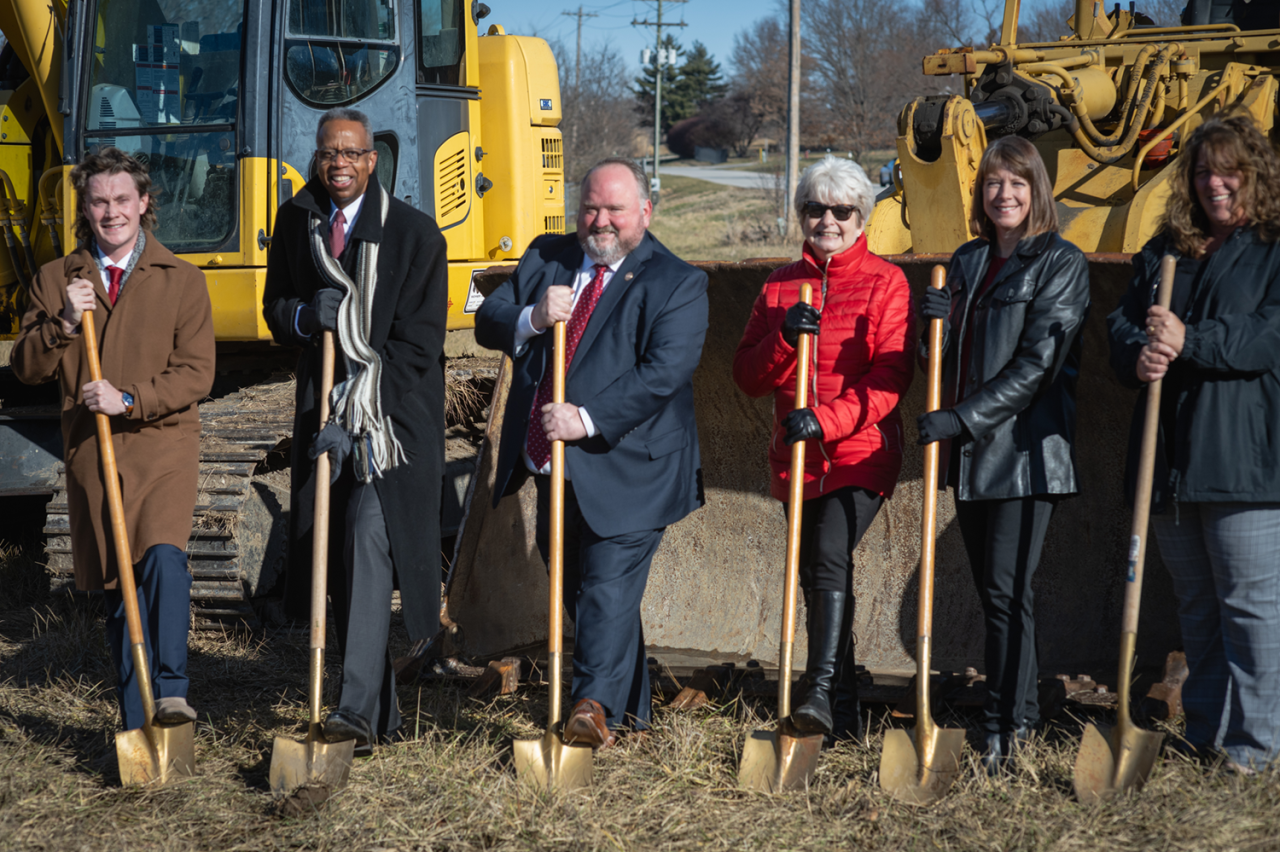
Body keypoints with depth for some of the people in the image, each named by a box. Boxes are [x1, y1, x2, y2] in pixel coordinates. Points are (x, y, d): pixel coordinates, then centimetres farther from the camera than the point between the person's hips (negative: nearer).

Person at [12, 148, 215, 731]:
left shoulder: (182, 280, 3)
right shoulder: (55, 280, 10)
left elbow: (196, 374, -4)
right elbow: (26, 369, 5)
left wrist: (129, 399, -18)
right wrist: (62, 324, -13)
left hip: (164, 445, -3)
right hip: (90, 452, 3)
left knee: (163, 555, -26)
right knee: (116, 584, 6)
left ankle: (170, 689, -26)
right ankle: (135, 724, 14)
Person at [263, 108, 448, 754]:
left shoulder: (414, 233, -10)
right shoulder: (296, 221, 6)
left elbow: (417, 343, -13)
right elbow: (274, 308, 14)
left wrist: (357, 415, -20)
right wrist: (305, 313, -11)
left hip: (395, 413, -5)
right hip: (323, 405, 5)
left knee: (371, 540, -19)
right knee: (338, 558, 5)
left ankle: (359, 711, -22)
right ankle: (384, 716, 16)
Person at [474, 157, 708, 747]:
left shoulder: (676, 284, -6)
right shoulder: (545, 259, 11)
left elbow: (663, 371, -18)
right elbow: (487, 322, 7)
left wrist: (589, 419, -25)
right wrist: (533, 318, -15)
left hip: (625, 469, -6)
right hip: (552, 468, 6)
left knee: (609, 583, -14)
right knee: (576, 588, 14)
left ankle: (596, 705, -17)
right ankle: (631, 709, 27)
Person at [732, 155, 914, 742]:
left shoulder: (884, 282, 0)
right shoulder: (780, 286, 13)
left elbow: (890, 379, -9)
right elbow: (748, 378, 9)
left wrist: (826, 420, -21)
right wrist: (784, 339, -11)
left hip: (860, 455, -5)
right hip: (797, 458, 5)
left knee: (830, 557, -25)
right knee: (813, 573, 8)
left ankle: (821, 689, -27)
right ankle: (844, 713, 18)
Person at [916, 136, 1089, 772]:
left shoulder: (1061, 263, -6)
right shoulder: (967, 262, 14)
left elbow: (1036, 363, -13)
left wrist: (962, 417, -18)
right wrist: (935, 323, -6)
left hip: (1025, 449, -7)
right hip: (969, 452, 7)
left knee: (1007, 590, -7)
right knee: (990, 589, 11)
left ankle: (1003, 729, 0)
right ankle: (1022, 711, 22)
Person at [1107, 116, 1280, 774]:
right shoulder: (1163, 253, 15)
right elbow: (1122, 325, 11)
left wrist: (1190, 342, -24)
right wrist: (1138, 355, -13)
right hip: (1170, 459, 6)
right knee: (1196, 605, 15)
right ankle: (1204, 733, 25)